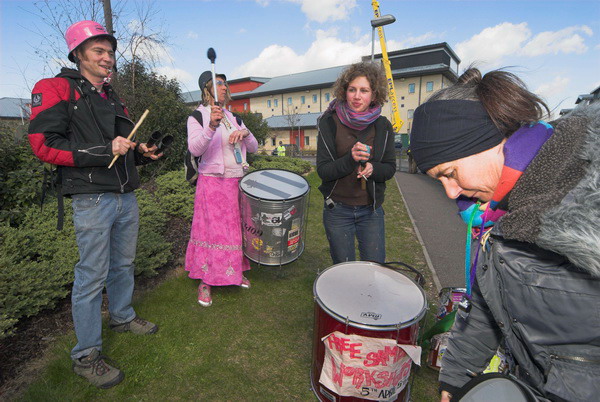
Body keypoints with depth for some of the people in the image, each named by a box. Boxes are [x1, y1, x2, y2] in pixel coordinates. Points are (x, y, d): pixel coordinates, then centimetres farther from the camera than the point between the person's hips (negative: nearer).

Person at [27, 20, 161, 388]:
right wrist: (104, 150, -20)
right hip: (92, 199, -7)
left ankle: (123, 316, 40)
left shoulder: (113, 98, 19)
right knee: (92, 276, 0)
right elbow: (44, 144, -13)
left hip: (126, 196, 8)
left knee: (124, 264, 18)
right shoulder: (56, 89, -3)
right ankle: (86, 355, 16)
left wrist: (139, 151, 8)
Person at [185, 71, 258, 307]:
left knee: (236, 229, 10)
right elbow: (195, 149, -17)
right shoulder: (197, 116, -1)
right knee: (212, 231, -1)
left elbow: (253, 149, 11)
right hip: (213, 183, -5)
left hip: (238, 182, 5)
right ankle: (205, 281, 15)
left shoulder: (233, 117, 15)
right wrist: (211, 127, -33)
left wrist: (246, 133, -9)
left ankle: (236, 271, 29)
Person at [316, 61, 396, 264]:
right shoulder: (330, 123, -8)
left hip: (371, 209, 2)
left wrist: (372, 168, -18)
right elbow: (323, 171, -11)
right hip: (338, 210, -2)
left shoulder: (383, 126, 0)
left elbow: (390, 168, 4)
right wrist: (350, 159, -27)